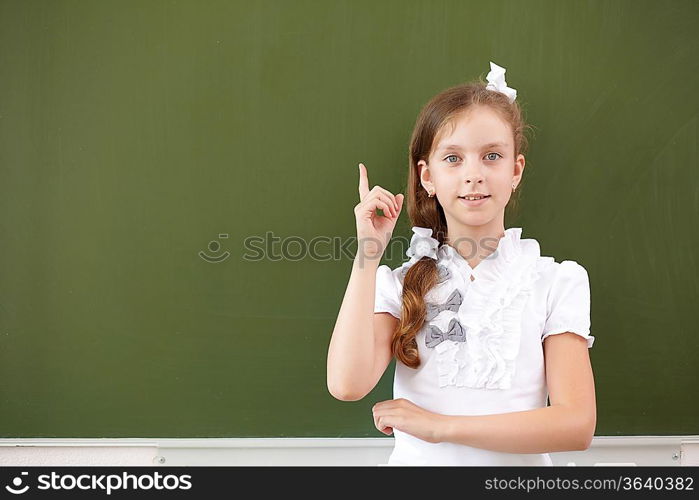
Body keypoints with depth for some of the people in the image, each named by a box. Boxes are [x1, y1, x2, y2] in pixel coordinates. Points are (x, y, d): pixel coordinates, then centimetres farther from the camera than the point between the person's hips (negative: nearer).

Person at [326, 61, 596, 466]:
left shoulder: (558, 281, 1)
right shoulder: (401, 284, 4)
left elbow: (577, 424, -7)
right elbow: (347, 384, -12)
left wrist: (440, 425, -12)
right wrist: (368, 253, -9)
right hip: (417, 462, 0)